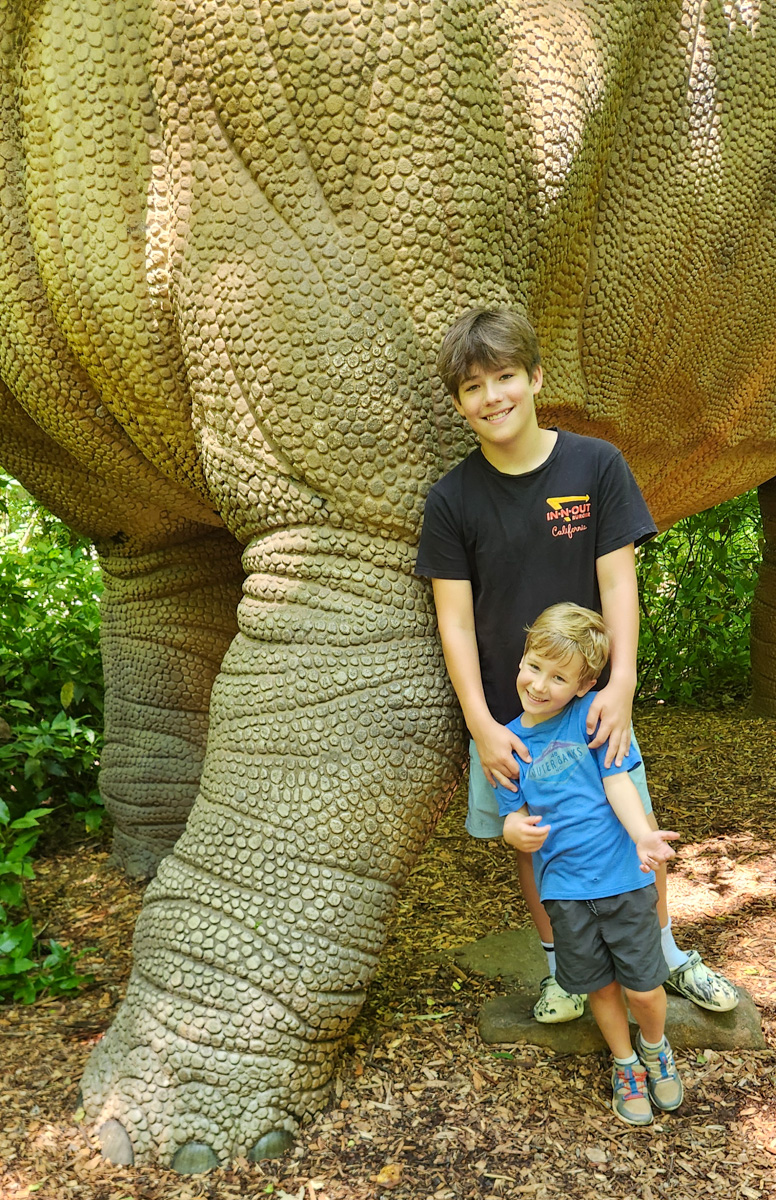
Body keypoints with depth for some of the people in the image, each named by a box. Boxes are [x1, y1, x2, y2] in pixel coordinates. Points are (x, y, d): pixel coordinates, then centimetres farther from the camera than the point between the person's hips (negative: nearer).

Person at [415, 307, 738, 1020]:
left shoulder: (596, 465, -6)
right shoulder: (452, 499, -6)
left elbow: (618, 584, -7)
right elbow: (456, 621, -7)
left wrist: (622, 682, -18)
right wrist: (482, 724, -14)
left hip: (594, 695, 0)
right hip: (505, 710, 0)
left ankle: (669, 954, 37)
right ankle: (561, 967, 35)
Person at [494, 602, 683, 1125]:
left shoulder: (593, 715, -8)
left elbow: (618, 782, -11)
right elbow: (514, 817, 2)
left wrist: (642, 836, -28)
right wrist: (518, 832, -22)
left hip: (624, 877, -2)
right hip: (564, 888, 2)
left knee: (644, 987, 8)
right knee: (600, 985, 16)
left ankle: (655, 1046, 42)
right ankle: (625, 1063, 44)